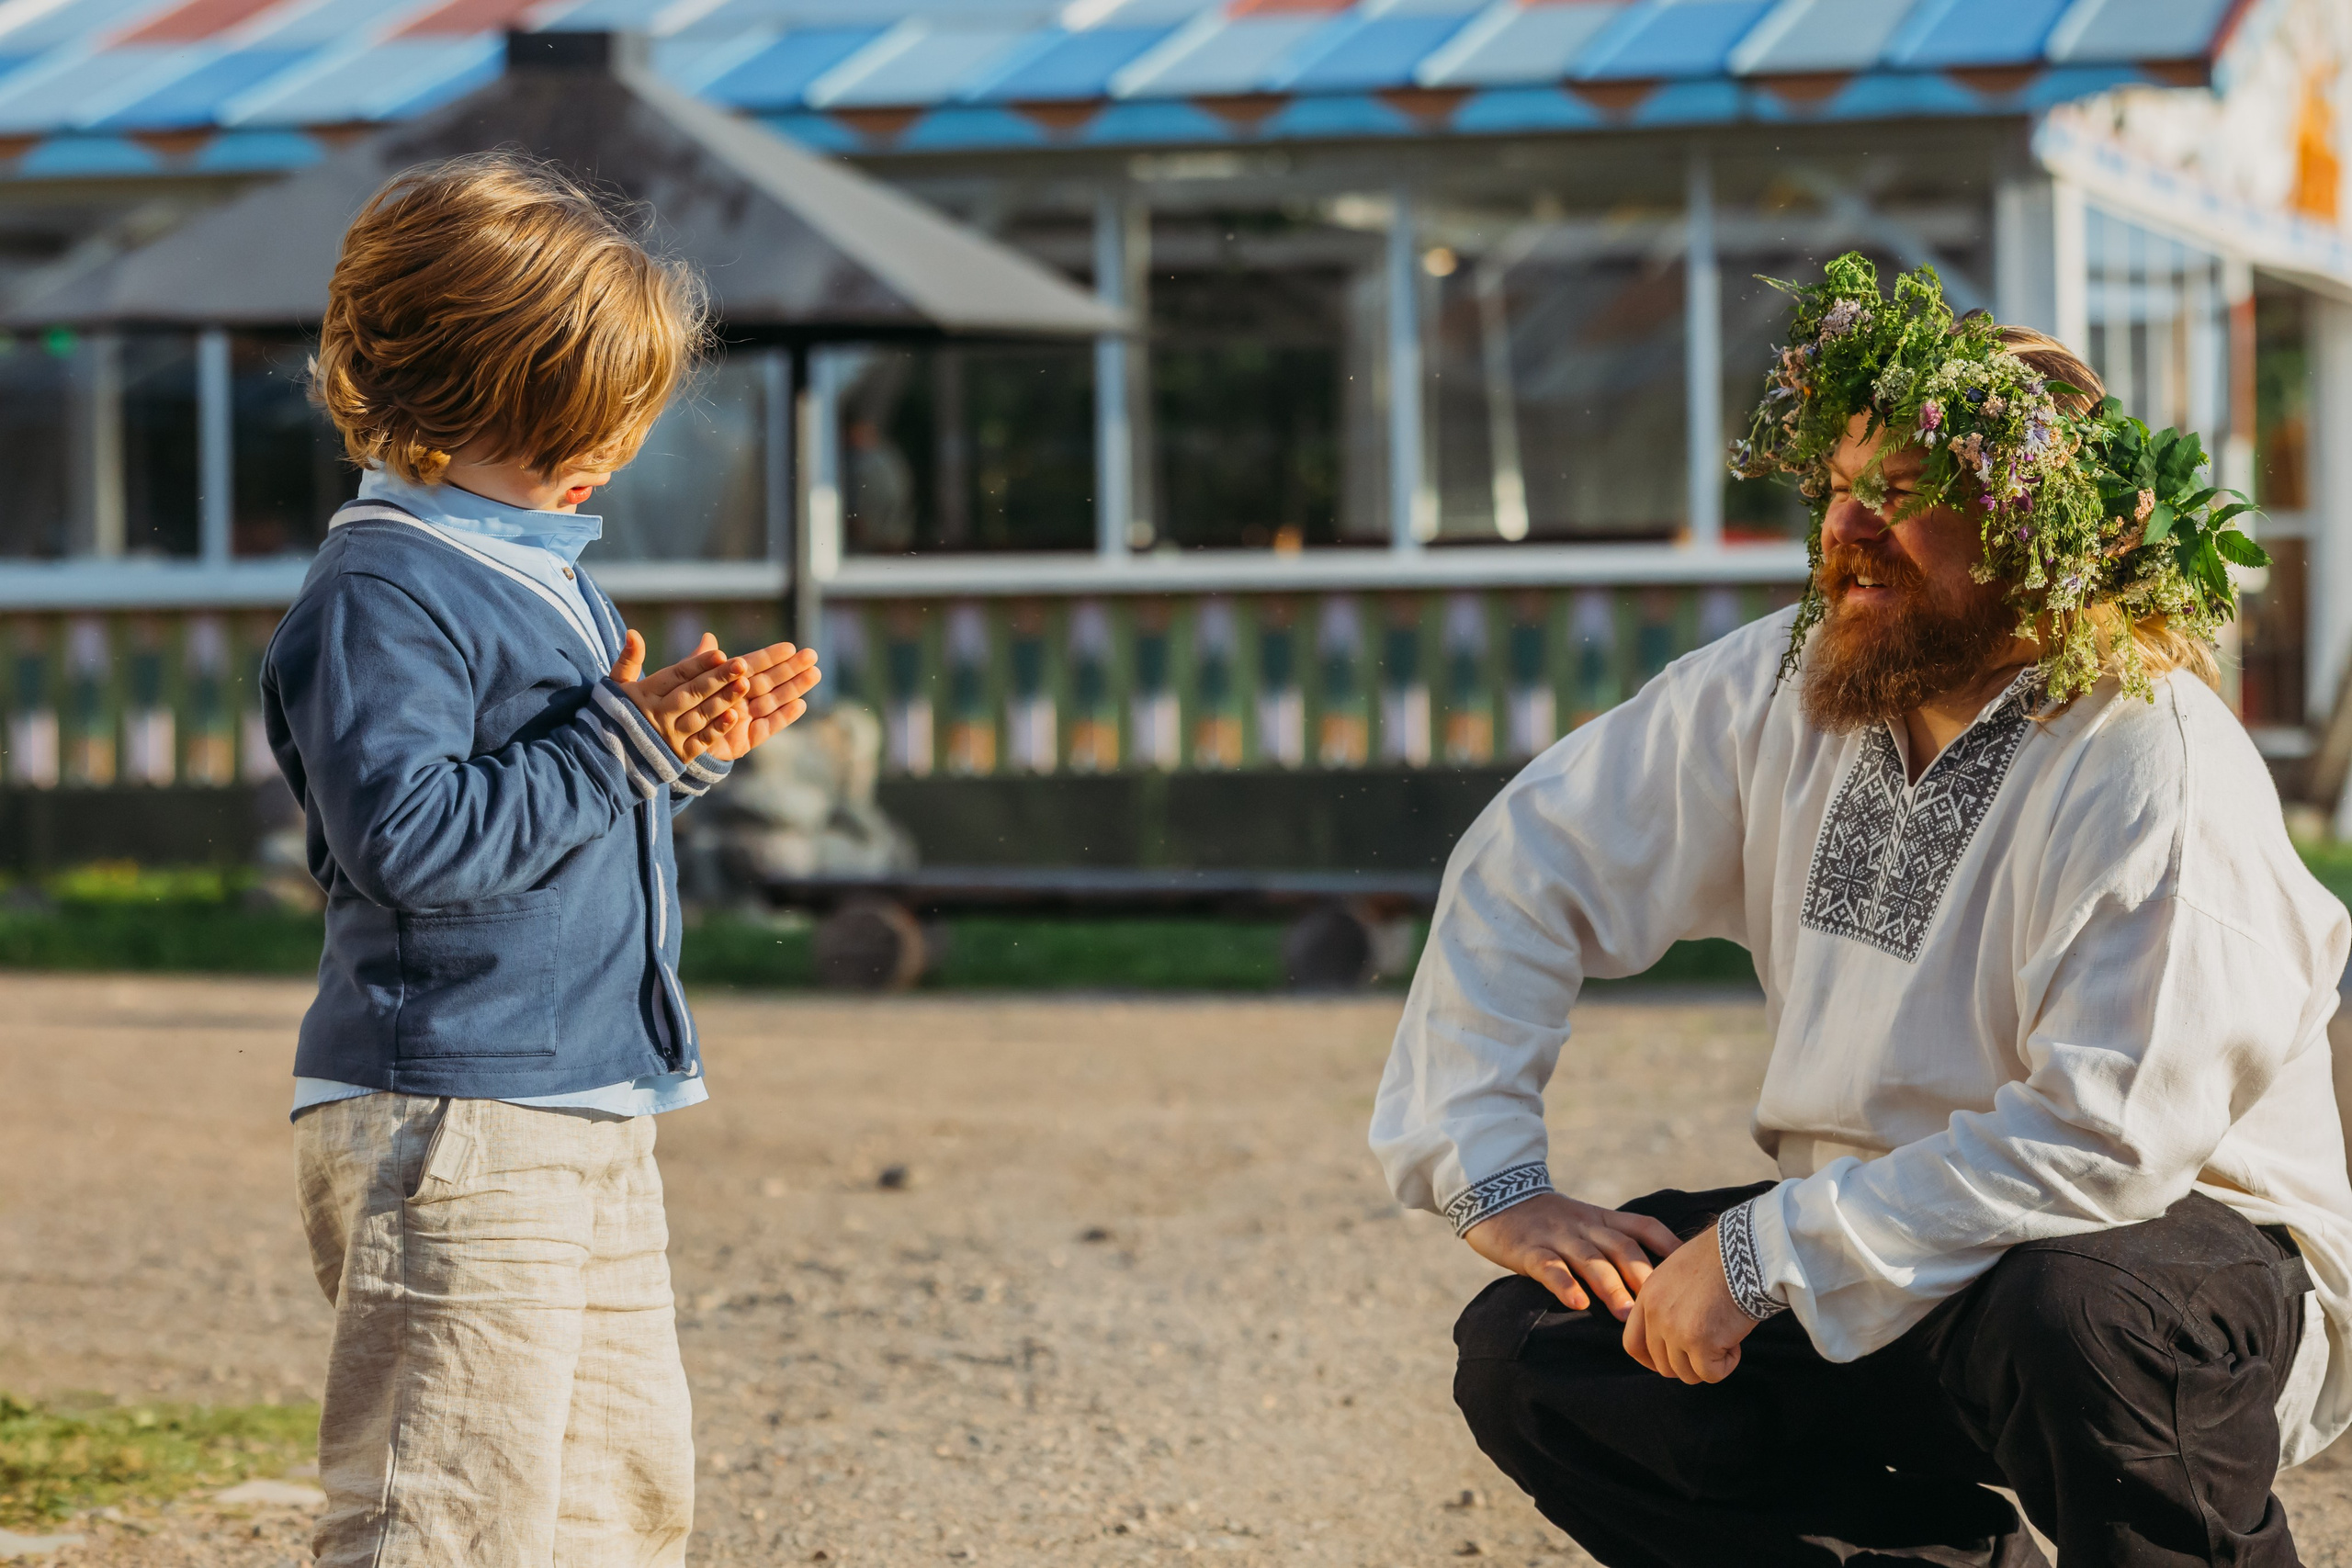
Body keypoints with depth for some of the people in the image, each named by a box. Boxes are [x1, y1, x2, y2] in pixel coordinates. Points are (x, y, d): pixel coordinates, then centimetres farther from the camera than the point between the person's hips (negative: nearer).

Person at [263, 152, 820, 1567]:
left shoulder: (541, 570, 17)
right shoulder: (383, 595, -14)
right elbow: (405, 836, -25)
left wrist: (683, 745, 7)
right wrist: (624, 743, -20)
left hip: (588, 1116, 10)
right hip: (455, 1128, -10)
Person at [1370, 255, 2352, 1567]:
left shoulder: (2151, 762, -22)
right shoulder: (1782, 691, -2)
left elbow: (2108, 1136, -31)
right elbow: (1523, 869, 6)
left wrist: (1763, 1255, -28)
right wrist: (1494, 1181, -4)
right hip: (1889, 1262, 7)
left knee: (2069, 1318, -40)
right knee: (1529, 1354, -8)